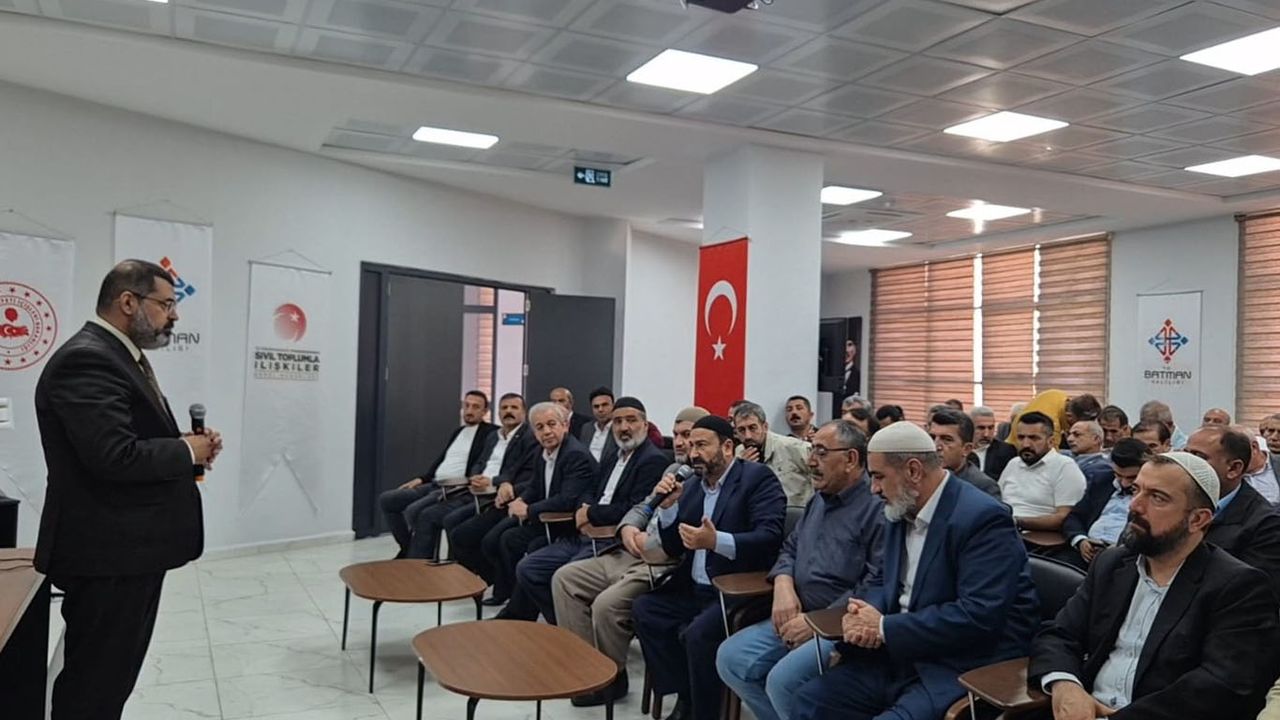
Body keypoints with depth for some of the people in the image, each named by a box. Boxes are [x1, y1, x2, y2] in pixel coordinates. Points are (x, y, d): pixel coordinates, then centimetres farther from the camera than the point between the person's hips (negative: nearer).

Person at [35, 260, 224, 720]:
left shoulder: (119, 355, 14)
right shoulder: (86, 360, -19)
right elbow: (114, 455, -29)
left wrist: (185, 446, 0)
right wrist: (188, 451, -14)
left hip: (129, 546, 10)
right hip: (107, 551, -10)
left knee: (113, 674, 20)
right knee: (94, 680, 2)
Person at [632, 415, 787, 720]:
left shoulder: (758, 477, -9)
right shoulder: (693, 485, 12)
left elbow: (770, 537, -22)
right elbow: (674, 549, 13)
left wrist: (716, 541, -34)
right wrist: (668, 505, -4)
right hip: (695, 589, 8)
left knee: (699, 633, -28)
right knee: (644, 608, -7)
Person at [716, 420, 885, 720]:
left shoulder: (877, 507, -14)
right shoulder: (819, 499, 16)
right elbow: (791, 548, 21)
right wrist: (784, 584, -3)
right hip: (799, 617, 9)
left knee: (783, 679, -27)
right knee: (731, 658, -6)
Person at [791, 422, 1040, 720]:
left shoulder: (983, 518, -18)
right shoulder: (901, 511, 9)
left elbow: (979, 615, -25)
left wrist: (885, 627, -21)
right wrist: (866, 614, -7)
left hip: (966, 667, -7)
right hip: (902, 656, 8)